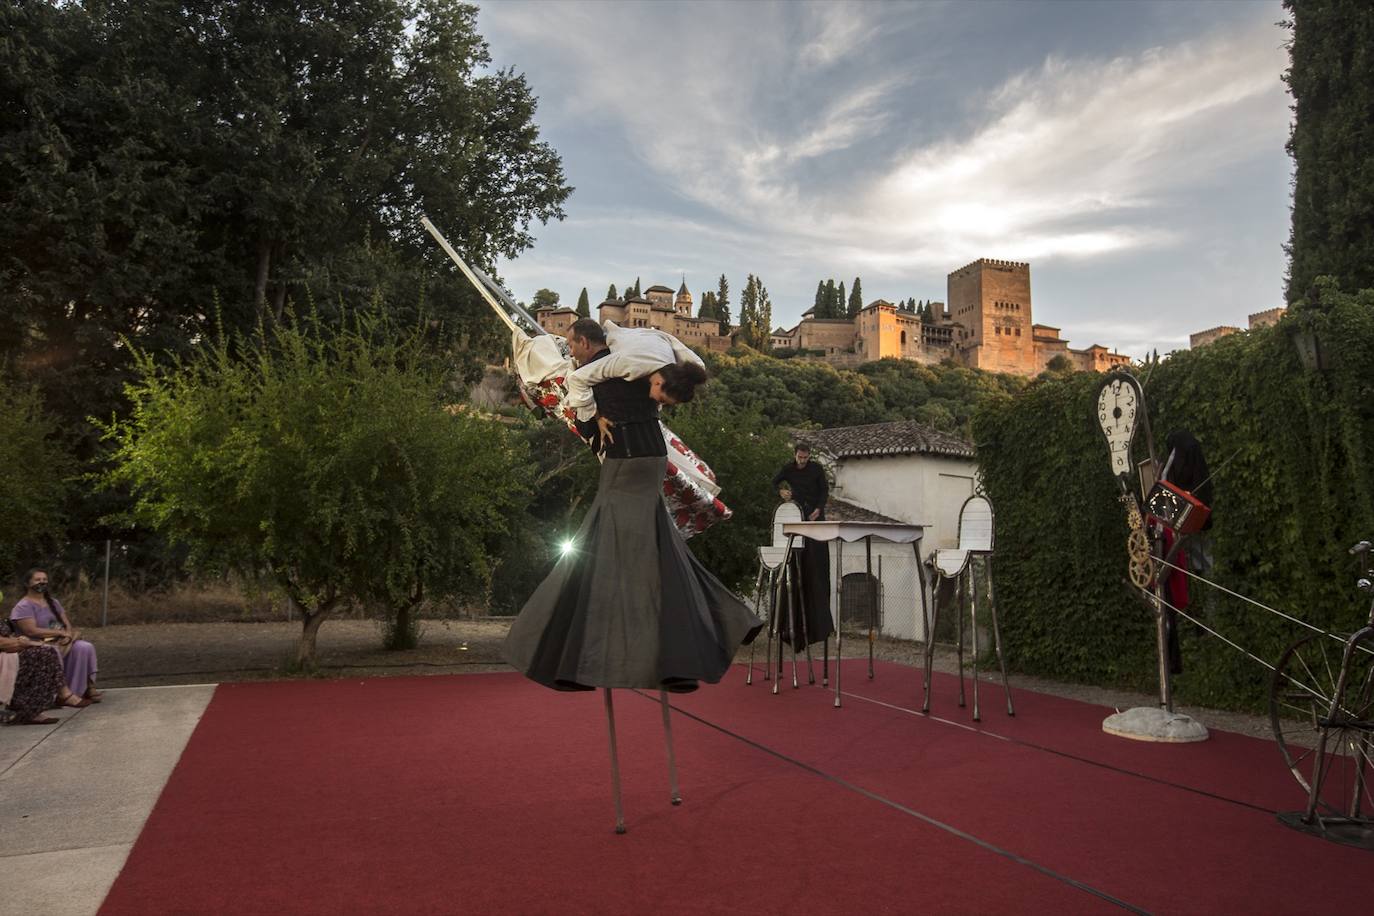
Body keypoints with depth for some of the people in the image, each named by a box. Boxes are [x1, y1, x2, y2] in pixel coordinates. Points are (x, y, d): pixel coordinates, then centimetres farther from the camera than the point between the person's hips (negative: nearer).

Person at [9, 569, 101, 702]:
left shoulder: (53, 602, 18)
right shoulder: (23, 607, -5)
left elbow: (67, 623, 11)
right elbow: (32, 631, -18)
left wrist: (68, 634, -12)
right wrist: (61, 633, -16)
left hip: (61, 641, 7)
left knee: (85, 647, -23)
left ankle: (87, 686, -22)